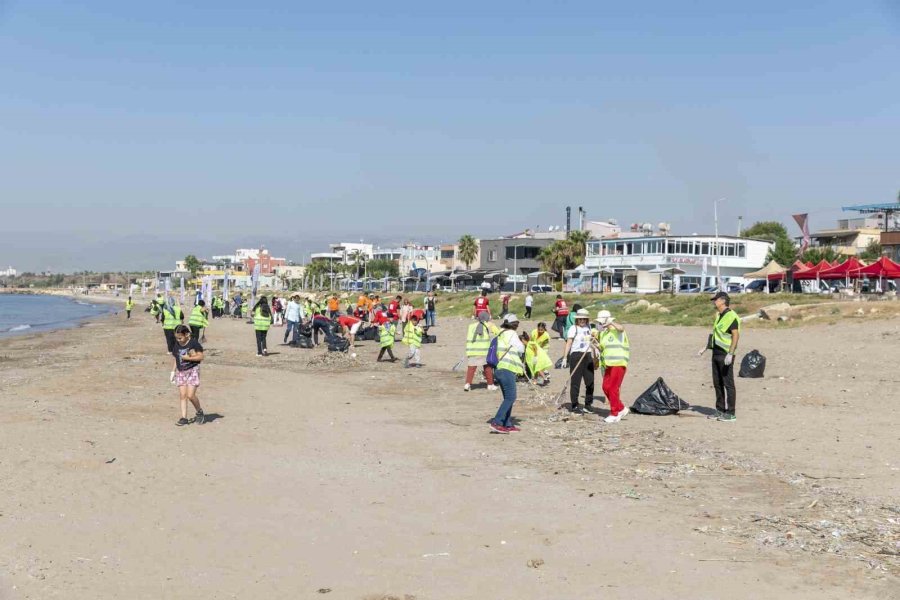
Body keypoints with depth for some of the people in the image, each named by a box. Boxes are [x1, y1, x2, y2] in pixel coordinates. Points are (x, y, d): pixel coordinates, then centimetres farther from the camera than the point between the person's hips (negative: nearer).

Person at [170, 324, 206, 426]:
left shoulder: (194, 343, -10)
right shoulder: (177, 345, 7)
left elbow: (201, 356, -12)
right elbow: (175, 359, 15)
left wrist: (187, 358, -18)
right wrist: (173, 372, 11)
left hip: (192, 370, -5)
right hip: (181, 372, 5)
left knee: (190, 395, -13)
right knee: (182, 395, 0)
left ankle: (200, 412, 11)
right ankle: (184, 418, 5)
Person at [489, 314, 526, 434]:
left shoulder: (500, 335, 19)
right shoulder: (511, 334, -5)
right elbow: (521, 349, 0)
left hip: (500, 369, 9)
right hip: (507, 370, -9)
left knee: (508, 398, 14)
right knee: (510, 397, -11)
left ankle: (507, 424, 14)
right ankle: (496, 423, -19)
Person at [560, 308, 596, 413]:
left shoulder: (589, 328, 13)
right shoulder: (573, 329, -4)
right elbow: (568, 344, -7)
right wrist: (565, 357, -13)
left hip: (588, 356, 6)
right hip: (576, 355, -6)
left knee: (590, 381, 7)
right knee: (575, 382, -2)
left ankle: (588, 404, 19)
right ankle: (574, 405, 3)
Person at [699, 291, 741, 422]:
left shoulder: (731, 316, -13)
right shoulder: (719, 316, 16)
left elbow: (736, 335, -19)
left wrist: (730, 354, -26)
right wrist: (705, 348, 22)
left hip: (725, 355, -9)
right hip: (716, 353, 9)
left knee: (728, 384, -5)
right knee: (717, 383, 12)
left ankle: (730, 413, -1)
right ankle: (720, 410, 20)